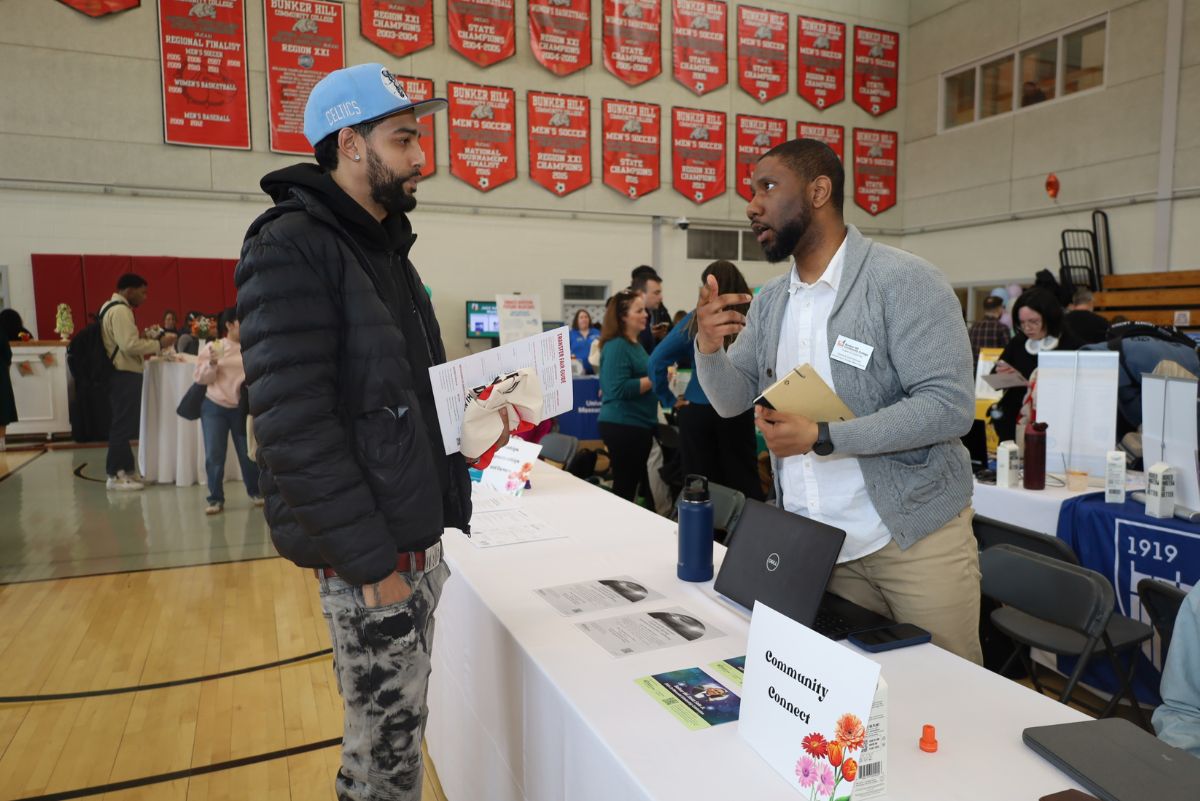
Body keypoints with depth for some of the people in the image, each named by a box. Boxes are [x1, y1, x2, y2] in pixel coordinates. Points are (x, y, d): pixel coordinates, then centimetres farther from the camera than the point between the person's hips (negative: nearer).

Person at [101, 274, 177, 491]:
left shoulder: (112, 307, 17)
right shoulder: (120, 310, -15)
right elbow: (130, 345, -24)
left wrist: (147, 346, 12)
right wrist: (159, 344, -15)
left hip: (121, 373, 11)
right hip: (125, 375, -11)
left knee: (123, 424, 15)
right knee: (123, 425, -5)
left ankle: (125, 469, 22)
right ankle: (115, 476, 0)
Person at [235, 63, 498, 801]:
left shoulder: (386, 246, 14)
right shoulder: (291, 250, -14)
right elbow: (292, 424, -21)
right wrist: (371, 561, -19)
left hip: (418, 537, 8)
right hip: (367, 554, -8)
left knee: (394, 729, 20)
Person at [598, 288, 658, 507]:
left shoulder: (634, 344, 13)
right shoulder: (616, 346, -15)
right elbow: (619, 389, -23)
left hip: (638, 424, 10)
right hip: (623, 426, -10)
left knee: (638, 483, 16)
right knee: (625, 487, -1)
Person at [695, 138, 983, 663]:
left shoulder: (904, 281, -14)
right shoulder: (769, 300, 7)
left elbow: (950, 407, -20)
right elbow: (732, 401, 8)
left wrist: (821, 437, -26)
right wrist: (709, 347, -13)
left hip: (913, 535, -5)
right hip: (813, 543, 5)